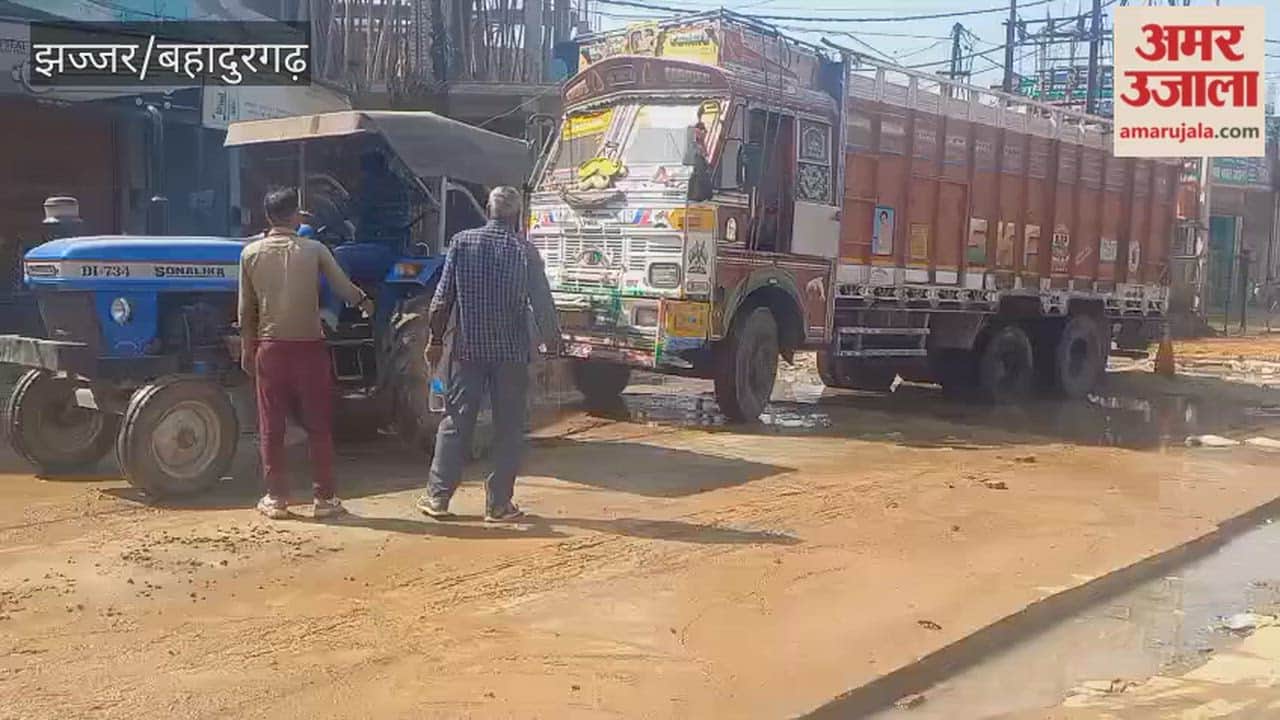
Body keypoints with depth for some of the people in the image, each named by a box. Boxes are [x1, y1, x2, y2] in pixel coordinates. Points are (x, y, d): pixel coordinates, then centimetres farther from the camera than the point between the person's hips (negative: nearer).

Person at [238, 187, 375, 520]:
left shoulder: (251, 253, 1)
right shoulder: (314, 250, -3)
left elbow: (246, 310, 4)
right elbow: (344, 288, 3)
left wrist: (247, 350, 14)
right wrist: (364, 302, 24)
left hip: (270, 348, 1)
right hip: (309, 347, -1)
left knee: (271, 428, 8)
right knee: (319, 426, 6)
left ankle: (276, 499, 11)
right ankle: (324, 498, 9)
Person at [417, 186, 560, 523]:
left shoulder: (462, 242, -1)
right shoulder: (525, 251, -4)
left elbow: (443, 297, -1)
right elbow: (541, 303, -2)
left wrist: (436, 338, 8)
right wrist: (551, 342, 12)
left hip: (467, 348, 2)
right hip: (511, 352, -1)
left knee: (456, 422, 8)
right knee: (508, 428, 6)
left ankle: (438, 496, 12)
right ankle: (498, 504, 9)